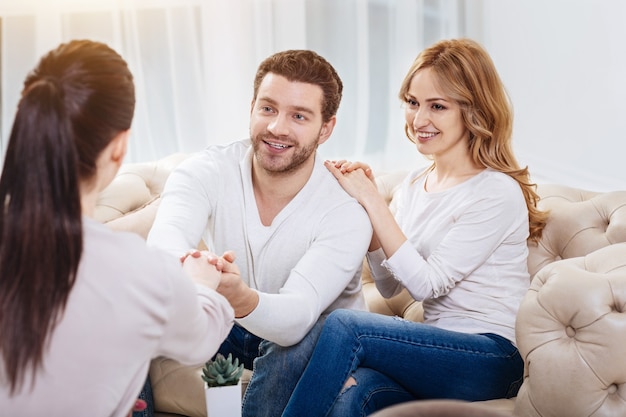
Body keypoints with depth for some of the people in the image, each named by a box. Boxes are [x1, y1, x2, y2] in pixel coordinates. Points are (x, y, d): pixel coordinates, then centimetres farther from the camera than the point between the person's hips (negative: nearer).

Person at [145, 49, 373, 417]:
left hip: (312, 343, -2)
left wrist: (240, 297, -59)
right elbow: (166, 236, -36)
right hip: (226, 324, 3)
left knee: (301, 339, -36)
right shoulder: (209, 170, -16)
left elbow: (296, 318, -36)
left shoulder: (345, 214, -24)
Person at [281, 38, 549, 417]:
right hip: (437, 349, 5)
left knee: (344, 325, -25)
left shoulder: (498, 193, -9)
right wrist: (365, 209, -1)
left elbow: (427, 283, -15)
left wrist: (372, 200, -16)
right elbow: (390, 287, 12)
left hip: (491, 360, -5)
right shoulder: (413, 186, 12)